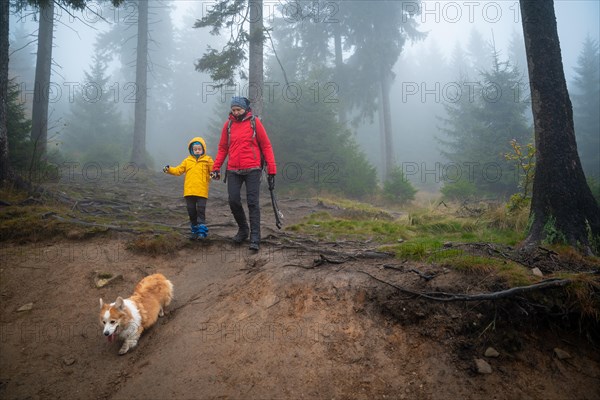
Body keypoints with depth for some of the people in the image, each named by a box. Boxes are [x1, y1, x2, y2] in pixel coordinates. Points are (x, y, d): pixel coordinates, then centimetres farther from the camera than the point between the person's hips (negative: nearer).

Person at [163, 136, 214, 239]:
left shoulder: (207, 160, 3)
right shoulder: (187, 161, 12)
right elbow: (178, 170, 9)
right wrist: (169, 169, -6)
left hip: (202, 191, -4)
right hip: (189, 191, 4)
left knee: (201, 211, -8)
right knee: (191, 212, 10)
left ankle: (202, 231, -1)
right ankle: (195, 231, 22)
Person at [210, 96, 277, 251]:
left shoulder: (254, 122, 0)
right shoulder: (228, 124, 9)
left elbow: (266, 146, 0)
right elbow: (222, 148, 14)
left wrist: (272, 170, -4)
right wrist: (216, 167, 3)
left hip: (252, 170, -3)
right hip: (233, 171, 3)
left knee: (253, 203, -4)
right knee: (233, 201, 1)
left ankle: (255, 238, 0)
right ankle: (243, 229, 24)